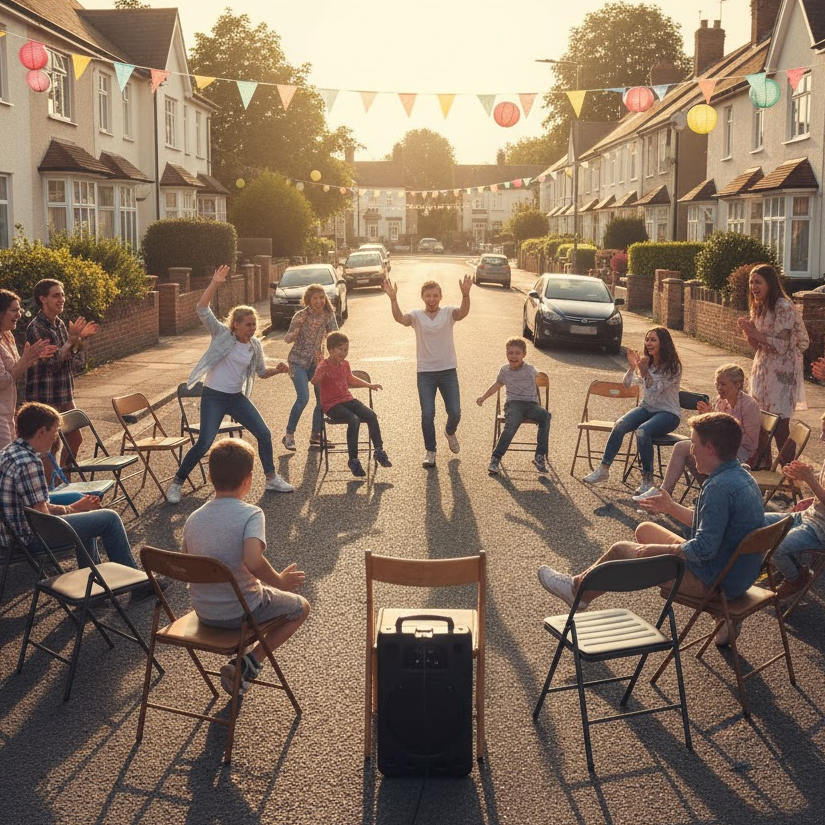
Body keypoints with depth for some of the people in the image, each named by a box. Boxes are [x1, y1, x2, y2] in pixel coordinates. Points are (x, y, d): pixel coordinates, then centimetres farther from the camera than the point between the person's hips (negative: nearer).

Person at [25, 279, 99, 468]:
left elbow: (74, 364, 9)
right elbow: (53, 364, -23)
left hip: (64, 396, 9)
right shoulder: (36, 328, -16)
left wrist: (81, 339, -3)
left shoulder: (59, 324, 9)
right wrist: (72, 339, -21)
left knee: (75, 438, 16)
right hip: (45, 398, -9)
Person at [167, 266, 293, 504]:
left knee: (264, 434, 4)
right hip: (213, 397, -5)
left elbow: (261, 372, 15)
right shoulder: (222, 334, -10)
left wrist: (277, 370, -7)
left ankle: (271, 478, 23)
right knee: (204, 442, -13)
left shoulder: (255, 345, 3)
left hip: (237, 397, 5)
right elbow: (202, 310, -22)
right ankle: (177, 483, 3)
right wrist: (214, 284, -32)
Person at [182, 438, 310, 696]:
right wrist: (279, 581, -18)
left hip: (203, 613, 6)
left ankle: (239, 665, 23)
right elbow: (252, 561, -36)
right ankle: (251, 662, 5)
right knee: (301, 607, 20)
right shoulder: (250, 514, -20)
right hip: (242, 613, -6)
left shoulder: (193, 519, -2)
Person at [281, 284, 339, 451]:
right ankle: (289, 435, -5)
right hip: (298, 361, -4)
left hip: (317, 361, 4)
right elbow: (287, 339, -11)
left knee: (323, 398, 0)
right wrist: (294, 334, -31)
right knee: (303, 398, -19)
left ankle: (315, 435, 18)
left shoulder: (328, 315, -6)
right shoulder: (301, 315, -15)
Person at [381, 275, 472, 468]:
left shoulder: (448, 313, -1)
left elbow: (463, 312, -24)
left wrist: (465, 294, -43)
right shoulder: (417, 316, -1)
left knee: (455, 413, 1)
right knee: (427, 414, -4)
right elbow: (400, 318, -22)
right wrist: (393, 299, -39)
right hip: (425, 373, 0)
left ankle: (450, 432, 36)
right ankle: (430, 451, 14)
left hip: (448, 371, 0)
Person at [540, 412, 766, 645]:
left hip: (714, 581, -9)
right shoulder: (742, 476, 4)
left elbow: (703, 549, -31)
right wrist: (672, 508, 23)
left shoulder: (720, 488, -29)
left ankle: (577, 589, 30)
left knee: (620, 551, 6)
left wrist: (656, 550, -17)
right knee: (645, 529, 21)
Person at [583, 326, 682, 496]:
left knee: (642, 431, -35)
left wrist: (645, 371, -32)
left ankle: (647, 480, -25)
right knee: (620, 425, -23)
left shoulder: (673, 367, -12)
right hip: (647, 408, 6)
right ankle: (604, 469, -20)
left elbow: (654, 391, -20)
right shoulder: (646, 362, 7)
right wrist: (632, 367, -17)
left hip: (668, 413, -6)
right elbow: (627, 384, 0)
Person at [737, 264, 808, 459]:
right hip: (762, 370, 8)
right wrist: (748, 332, -4)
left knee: (779, 426, -6)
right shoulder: (758, 308, 11)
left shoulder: (783, 307, -14)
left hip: (781, 374, -8)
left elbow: (781, 346, -19)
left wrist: (755, 333, -17)